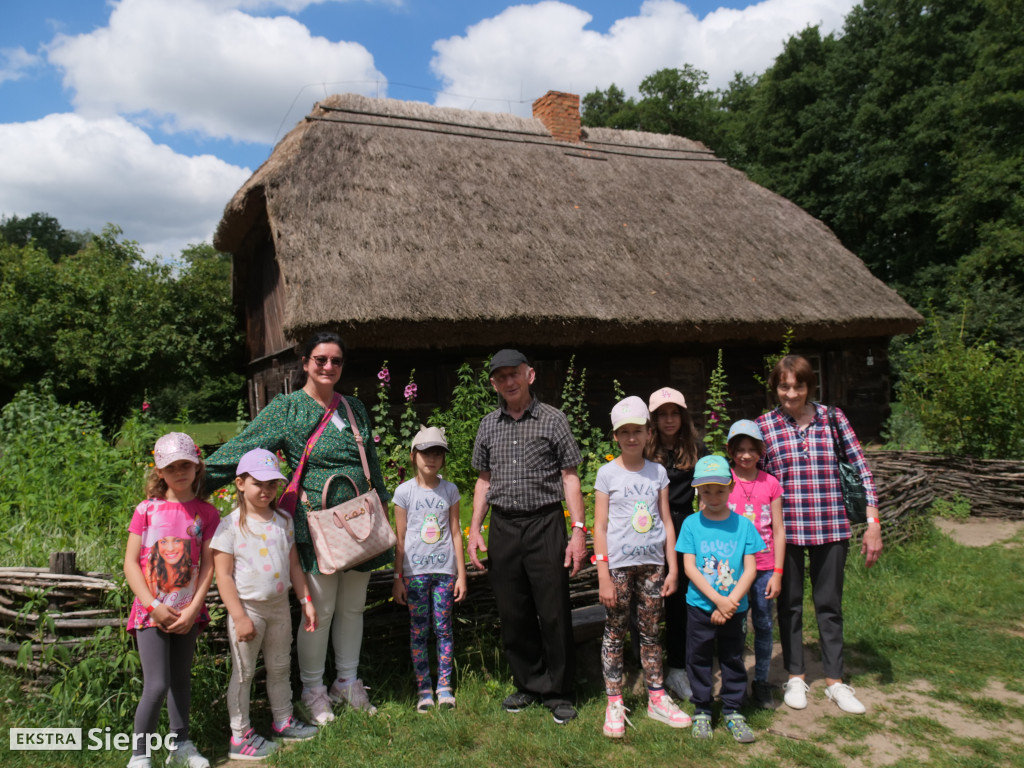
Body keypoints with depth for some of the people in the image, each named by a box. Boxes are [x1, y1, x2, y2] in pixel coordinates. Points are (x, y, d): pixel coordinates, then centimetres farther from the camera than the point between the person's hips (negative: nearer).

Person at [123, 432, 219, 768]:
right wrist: (153, 606, -12)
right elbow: (130, 563, -4)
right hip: (151, 611, -2)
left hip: (187, 612, 2)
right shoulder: (147, 509, -3)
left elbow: (208, 564, -1)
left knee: (181, 679, 15)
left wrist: (193, 609, -9)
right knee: (157, 685, -7)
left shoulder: (206, 513, 0)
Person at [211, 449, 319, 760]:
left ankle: (283, 721, 35)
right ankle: (240, 737, 20)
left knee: (280, 667, 18)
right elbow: (223, 575, -16)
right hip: (248, 608, -5)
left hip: (279, 606, 6)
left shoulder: (283, 520, 3)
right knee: (243, 673, 6)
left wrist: (306, 600, 5)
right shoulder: (230, 525, -14)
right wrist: (239, 617, -18)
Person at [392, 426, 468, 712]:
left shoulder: (450, 490, 4)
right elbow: (400, 538, 2)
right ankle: (423, 688, 16)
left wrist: (461, 575, 4)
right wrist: (398, 578, 1)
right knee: (418, 630, 5)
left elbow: (456, 533, 6)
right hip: (415, 570, -1)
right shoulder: (404, 491, -1)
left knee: (443, 627, 5)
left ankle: (444, 685, 17)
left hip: (444, 570, 1)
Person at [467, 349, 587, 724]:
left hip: (545, 524, -3)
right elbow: (484, 480, 15)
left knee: (553, 613, 1)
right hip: (503, 527, 4)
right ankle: (528, 684, 28)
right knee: (512, 614, 10)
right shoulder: (489, 425, 10)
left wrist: (578, 530, -8)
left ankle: (558, 693, 17)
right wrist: (474, 530, 8)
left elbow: (570, 478, -1)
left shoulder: (553, 419, -1)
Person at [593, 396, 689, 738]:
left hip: (652, 563, 3)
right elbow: (599, 526, -5)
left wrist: (672, 567, 4)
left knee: (651, 631, 11)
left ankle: (657, 698, 24)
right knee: (615, 632, 4)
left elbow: (666, 521, 9)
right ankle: (614, 704, 15)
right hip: (619, 564, -3)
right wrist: (603, 576, -10)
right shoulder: (608, 473, -3)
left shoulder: (657, 472, 6)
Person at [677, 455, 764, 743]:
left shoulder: (743, 525, -3)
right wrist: (718, 599, -16)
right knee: (699, 658, 9)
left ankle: (733, 711, 28)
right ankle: (702, 710, 26)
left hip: (735, 608, 1)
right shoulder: (691, 524, -5)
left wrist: (730, 602, -15)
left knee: (733, 659, 12)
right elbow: (689, 567, -9)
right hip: (700, 606, -1)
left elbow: (750, 569, -5)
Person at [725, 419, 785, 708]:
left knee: (764, 625, 8)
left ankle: (761, 682, 23)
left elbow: (778, 530, 4)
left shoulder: (770, 484, 3)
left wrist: (777, 572, 0)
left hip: (763, 567, 2)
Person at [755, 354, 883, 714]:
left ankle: (835, 680, 26)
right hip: (785, 528, 0)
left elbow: (862, 472, 1)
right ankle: (796, 677, 29)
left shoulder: (833, 418, 0)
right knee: (790, 603, 12)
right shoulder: (764, 425, -2)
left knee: (829, 603, 12)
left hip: (830, 527, 1)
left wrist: (873, 524, -4)